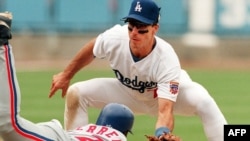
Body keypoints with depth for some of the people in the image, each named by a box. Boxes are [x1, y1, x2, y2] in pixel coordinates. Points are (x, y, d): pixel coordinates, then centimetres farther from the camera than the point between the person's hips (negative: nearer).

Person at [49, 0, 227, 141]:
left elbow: (165, 111, -50)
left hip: (169, 91, -4)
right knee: (76, 93, -13)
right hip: (129, 92, 4)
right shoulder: (114, 38, -32)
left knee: (204, 102, -36)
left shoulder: (167, 61, -42)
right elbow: (91, 50, -6)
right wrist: (66, 75, 3)